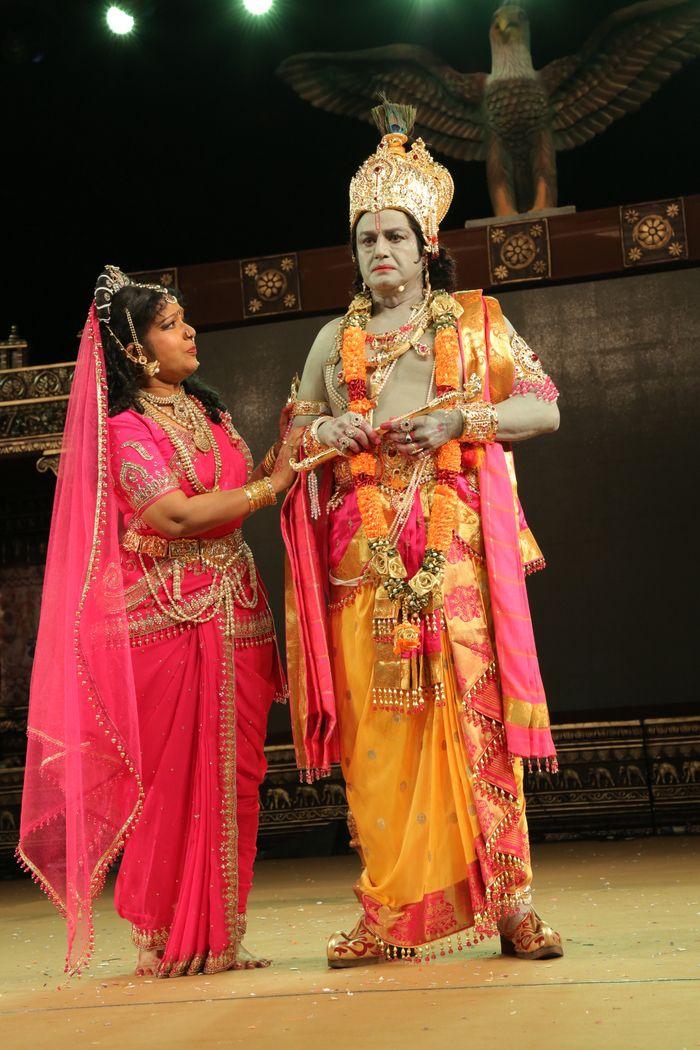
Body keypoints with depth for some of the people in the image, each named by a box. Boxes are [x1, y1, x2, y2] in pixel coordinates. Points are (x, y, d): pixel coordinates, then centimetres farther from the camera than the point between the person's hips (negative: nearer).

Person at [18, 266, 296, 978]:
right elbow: (178, 516, -18)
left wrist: (282, 451, 4)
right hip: (166, 621, -7)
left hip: (233, 617, 7)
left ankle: (217, 937, 13)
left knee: (231, 779, 5)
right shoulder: (126, 427, -7)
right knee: (168, 781, -3)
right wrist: (272, 485, -11)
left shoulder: (205, 411, 17)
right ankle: (160, 941, 9)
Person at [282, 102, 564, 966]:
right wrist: (334, 431, -1)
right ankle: (391, 915, 0)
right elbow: (297, 432, 22)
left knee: (472, 709, -8)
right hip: (364, 553, 2)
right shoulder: (336, 338, 18)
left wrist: (460, 419, -10)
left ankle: (507, 903, -3)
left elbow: (544, 408, 5)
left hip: (458, 545, -2)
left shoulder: (476, 320, 12)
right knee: (377, 724, -4)